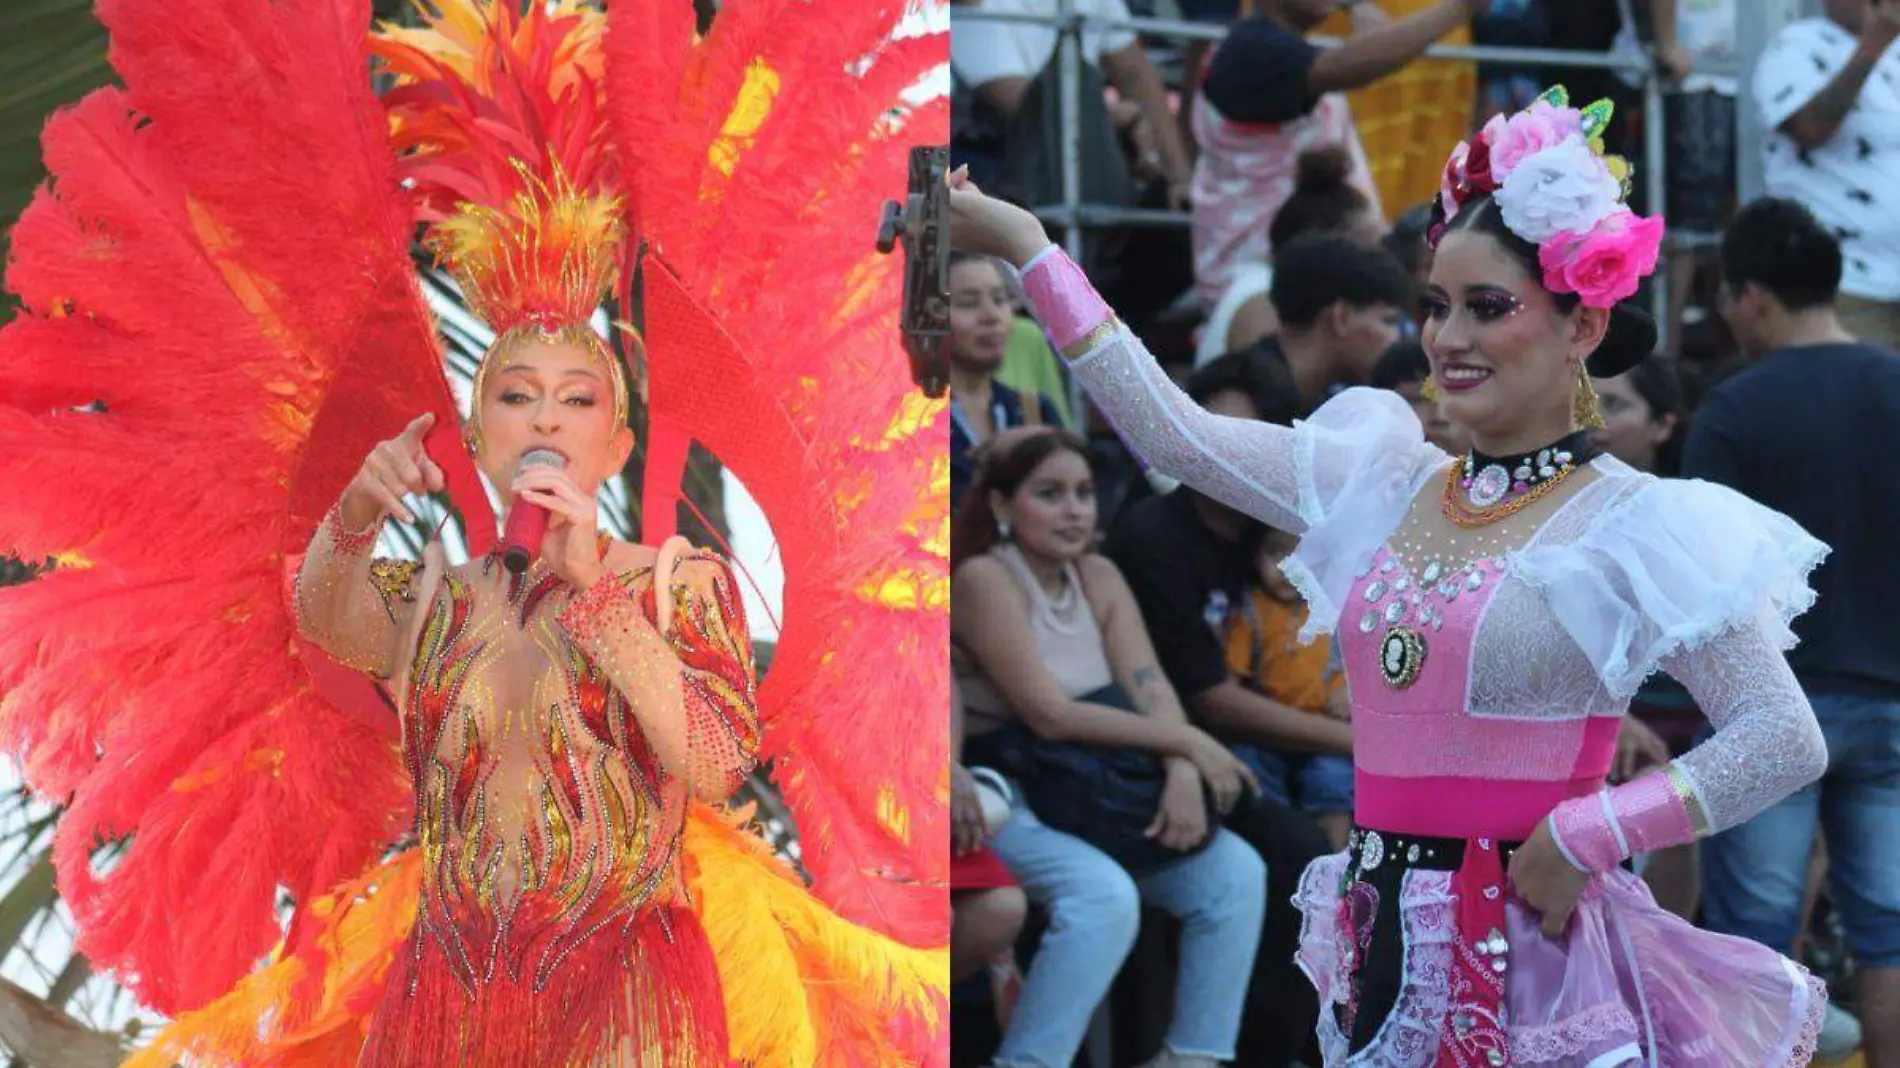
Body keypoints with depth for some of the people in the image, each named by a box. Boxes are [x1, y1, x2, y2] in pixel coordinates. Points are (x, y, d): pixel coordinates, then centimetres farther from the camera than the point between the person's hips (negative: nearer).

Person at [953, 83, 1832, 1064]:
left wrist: (1587, 836, -15)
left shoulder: (1632, 527, -9)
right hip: (1389, 947, 6)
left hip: (1535, 949, -6)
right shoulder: (1387, 488, 9)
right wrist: (1029, 252, 7)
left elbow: (1787, 742, -12)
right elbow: (1172, 433, 9)